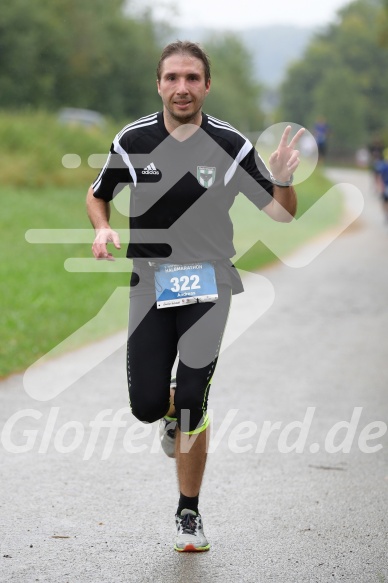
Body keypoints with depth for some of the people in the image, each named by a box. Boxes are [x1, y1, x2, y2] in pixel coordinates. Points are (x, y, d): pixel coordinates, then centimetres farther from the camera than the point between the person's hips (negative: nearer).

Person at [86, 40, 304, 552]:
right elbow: (97, 194, 14)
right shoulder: (133, 141, -3)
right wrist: (103, 230, -7)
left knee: (192, 404, -7)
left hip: (209, 284, -1)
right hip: (151, 284, 2)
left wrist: (282, 180, -24)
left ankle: (189, 514, 13)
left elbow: (283, 214, -3)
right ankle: (175, 413, 34)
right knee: (146, 406, -6)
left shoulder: (231, 145, -7)